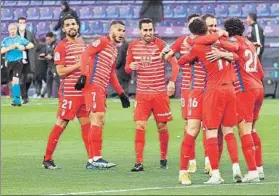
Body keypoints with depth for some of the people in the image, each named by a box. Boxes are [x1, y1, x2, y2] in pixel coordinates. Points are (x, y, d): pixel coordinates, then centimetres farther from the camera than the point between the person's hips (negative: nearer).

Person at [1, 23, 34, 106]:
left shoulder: (20, 39, 0)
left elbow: (31, 45, -3)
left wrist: (24, 47, -18)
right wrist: (10, 48, -15)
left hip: (18, 61, -5)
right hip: (9, 62, 5)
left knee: (15, 80, -18)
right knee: (12, 82, 9)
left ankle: (16, 100, -21)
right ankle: (18, 101, 18)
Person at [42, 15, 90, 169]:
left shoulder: (82, 44, 15)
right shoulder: (61, 47, -9)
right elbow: (60, 71, -15)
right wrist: (79, 65, -19)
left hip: (84, 91, 7)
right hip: (69, 92, -7)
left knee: (86, 123, 8)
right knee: (61, 124, -6)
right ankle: (47, 159, -1)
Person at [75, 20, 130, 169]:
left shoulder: (114, 49, 23)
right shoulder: (103, 42, -3)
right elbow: (86, 55, -16)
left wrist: (121, 94, 27)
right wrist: (83, 75, -27)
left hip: (102, 88, 10)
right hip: (93, 84, -10)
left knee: (99, 122, 8)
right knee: (97, 118, -15)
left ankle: (92, 160, 10)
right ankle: (95, 158, -18)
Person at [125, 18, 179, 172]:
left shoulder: (161, 44, -6)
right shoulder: (133, 46, 4)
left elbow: (175, 64, -9)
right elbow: (127, 69, 12)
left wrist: (172, 81, -24)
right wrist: (130, 67, -12)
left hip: (160, 93, -2)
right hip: (142, 94, 2)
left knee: (162, 127, 6)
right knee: (140, 126, -9)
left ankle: (163, 159, 22)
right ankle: (139, 162, -9)